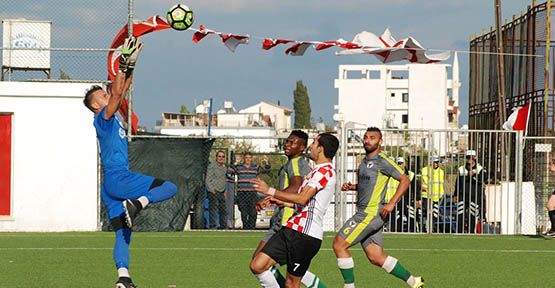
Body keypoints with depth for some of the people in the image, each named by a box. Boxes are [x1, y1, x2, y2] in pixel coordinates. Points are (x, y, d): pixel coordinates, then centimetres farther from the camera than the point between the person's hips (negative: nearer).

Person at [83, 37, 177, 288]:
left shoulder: (111, 118, 18)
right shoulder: (102, 119, -6)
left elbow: (122, 92, 24)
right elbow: (116, 93, -19)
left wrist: (130, 69, 17)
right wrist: (123, 66, -18)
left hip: (112, 183, 9)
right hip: (117, 179, -9)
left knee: (123, 233, 2)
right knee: (170, 188, -9)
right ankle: (136, 204, -24)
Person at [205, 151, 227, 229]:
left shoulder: (224, 168, 15)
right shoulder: (211, 166, -6)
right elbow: (208, 180, -9)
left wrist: (225, 191, 14)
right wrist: (212, 191, -15)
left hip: (222, 193, 7)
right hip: (213, 193, -7)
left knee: (223, 211, 9)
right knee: (213, 211, -9)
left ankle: (223, 227, 16)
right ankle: (212, 227, -9)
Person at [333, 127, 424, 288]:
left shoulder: (382, 161, -10)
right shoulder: (365, 161, 16)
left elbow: (405, 180, -10)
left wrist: (391, 203, -17)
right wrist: (352, 187, 12)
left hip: (372, 213, -9)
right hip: (364, 213, 9)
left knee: (339, 245, -10)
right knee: (376, 258, 9)